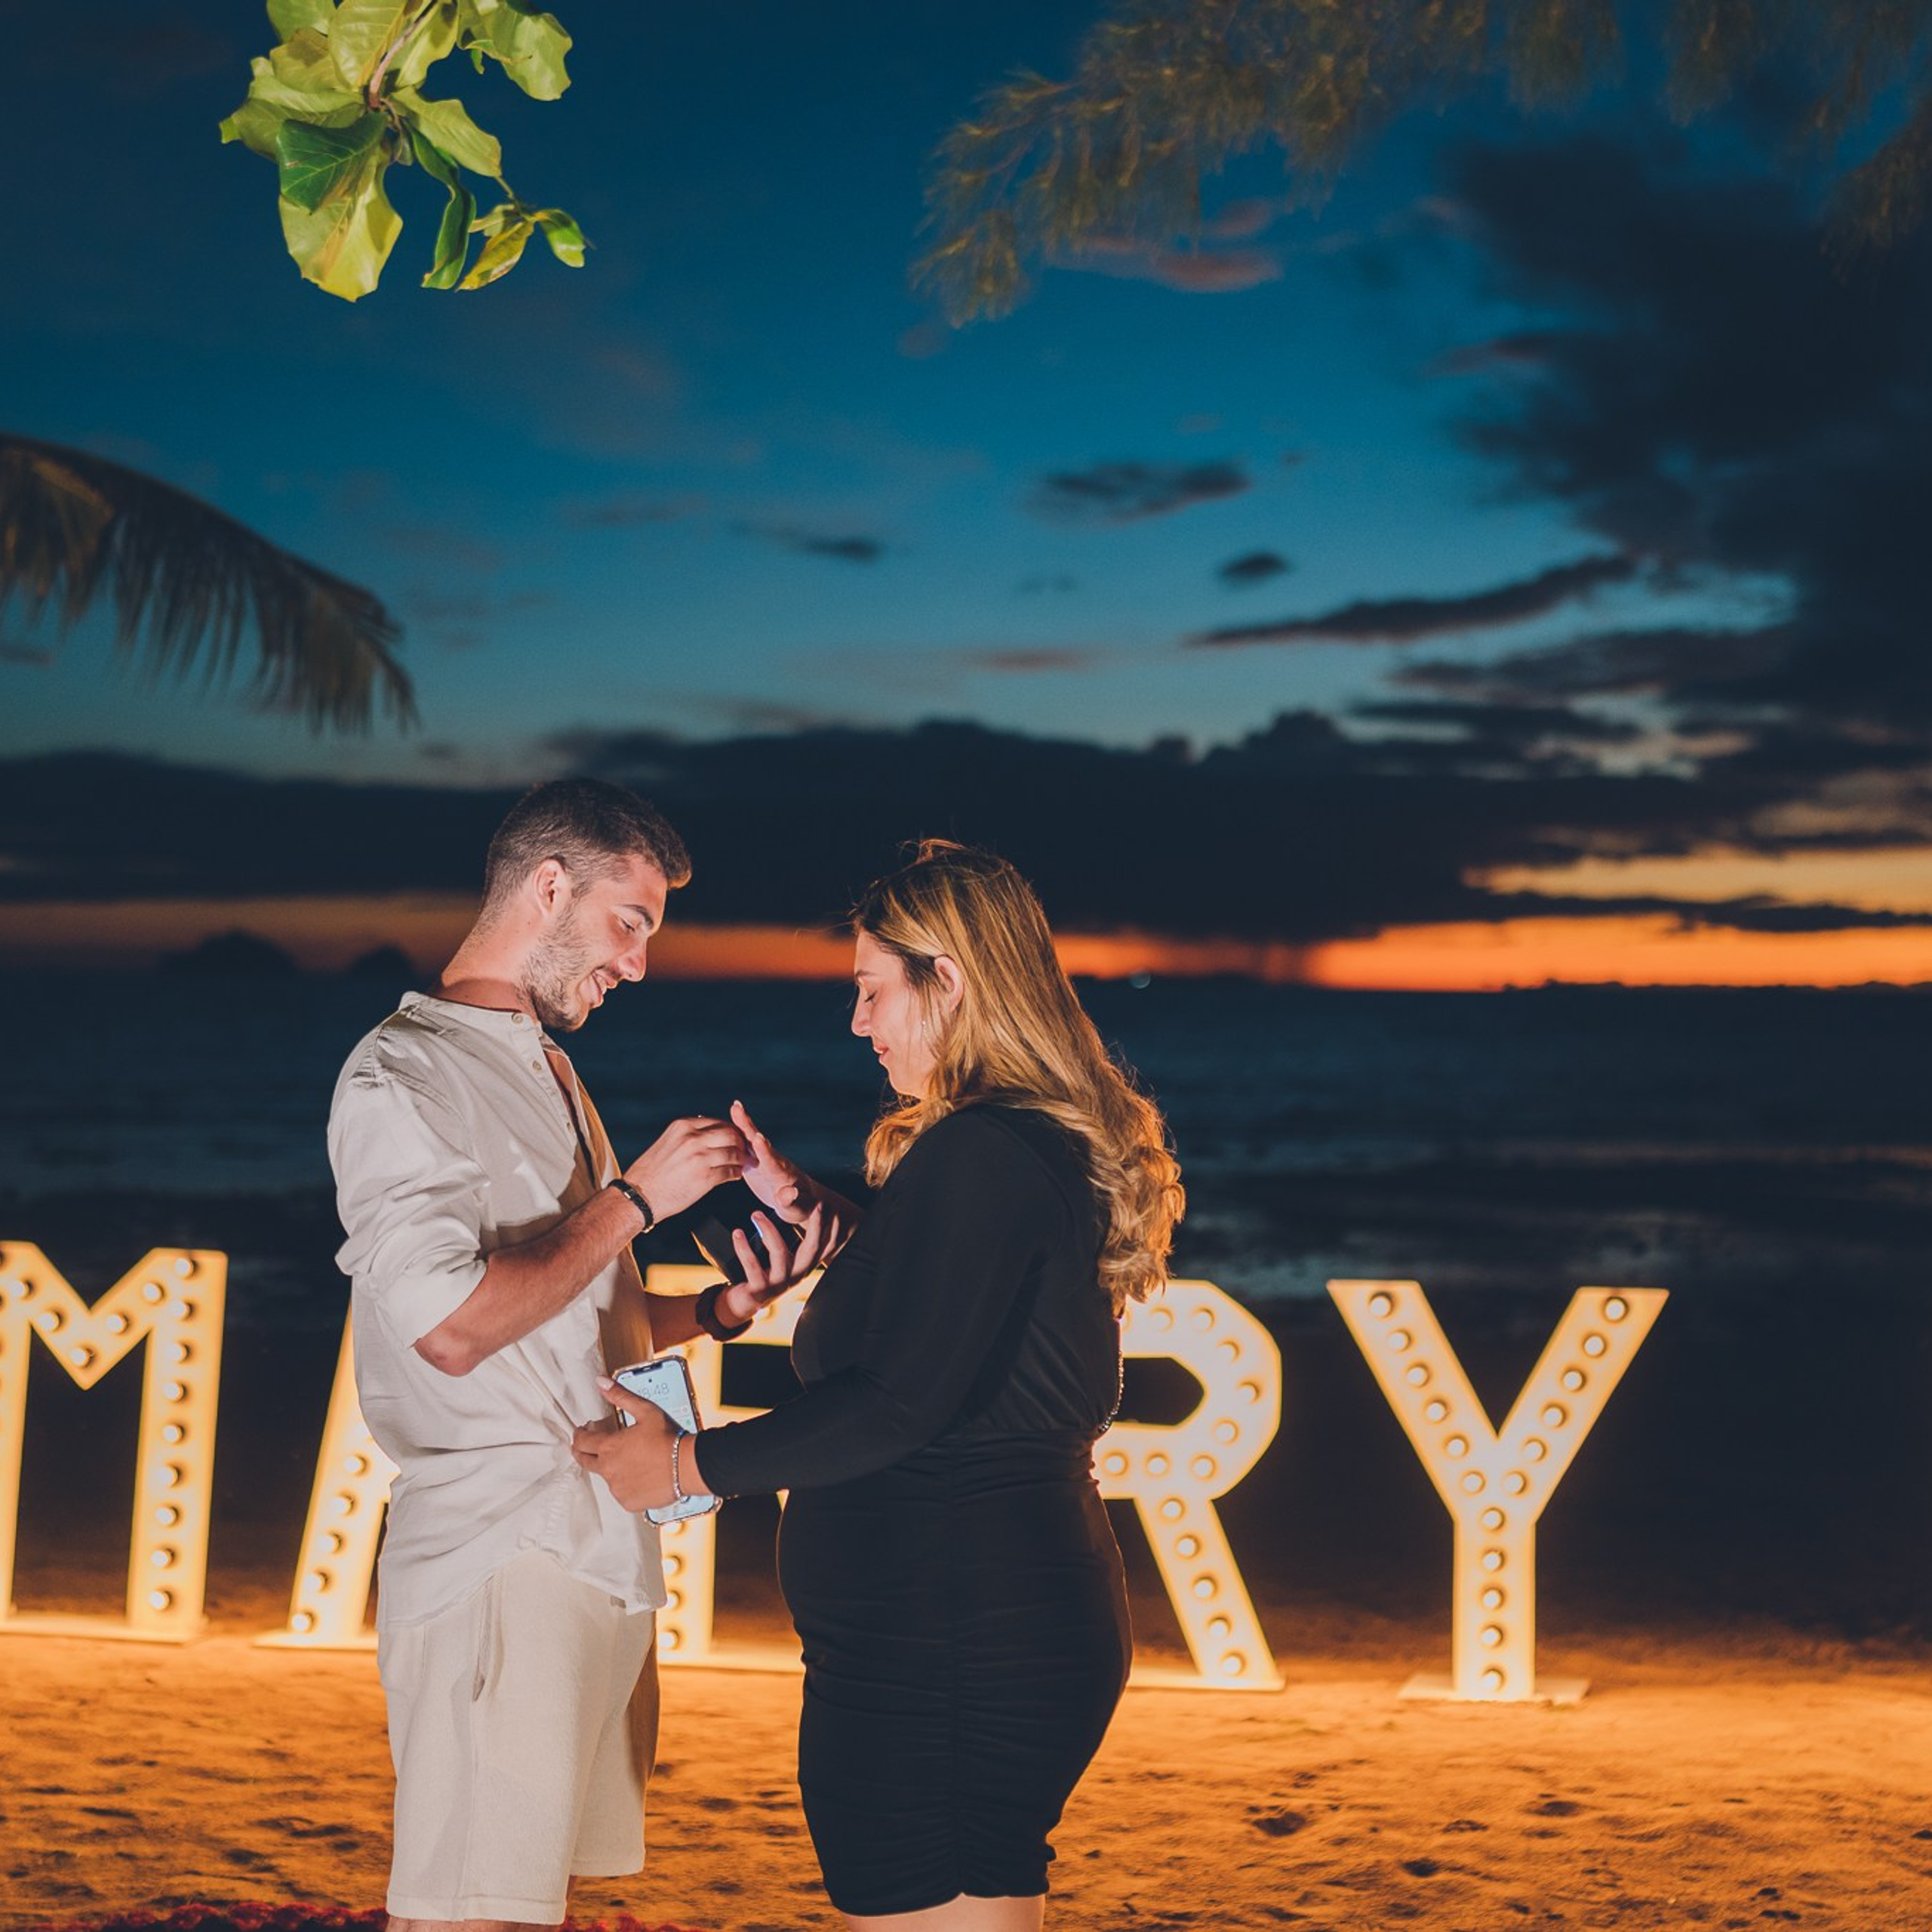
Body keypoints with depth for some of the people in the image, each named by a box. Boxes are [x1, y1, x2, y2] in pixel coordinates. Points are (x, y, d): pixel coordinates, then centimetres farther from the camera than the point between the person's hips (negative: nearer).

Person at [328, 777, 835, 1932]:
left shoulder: (547, 1071, 21)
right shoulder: (403, 1077, -8)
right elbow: (454, 1325, -20)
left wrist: (724, 1308, 8)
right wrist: (635, 1198, -11)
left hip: (603, 1559, 9)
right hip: (500, 1558, -9)